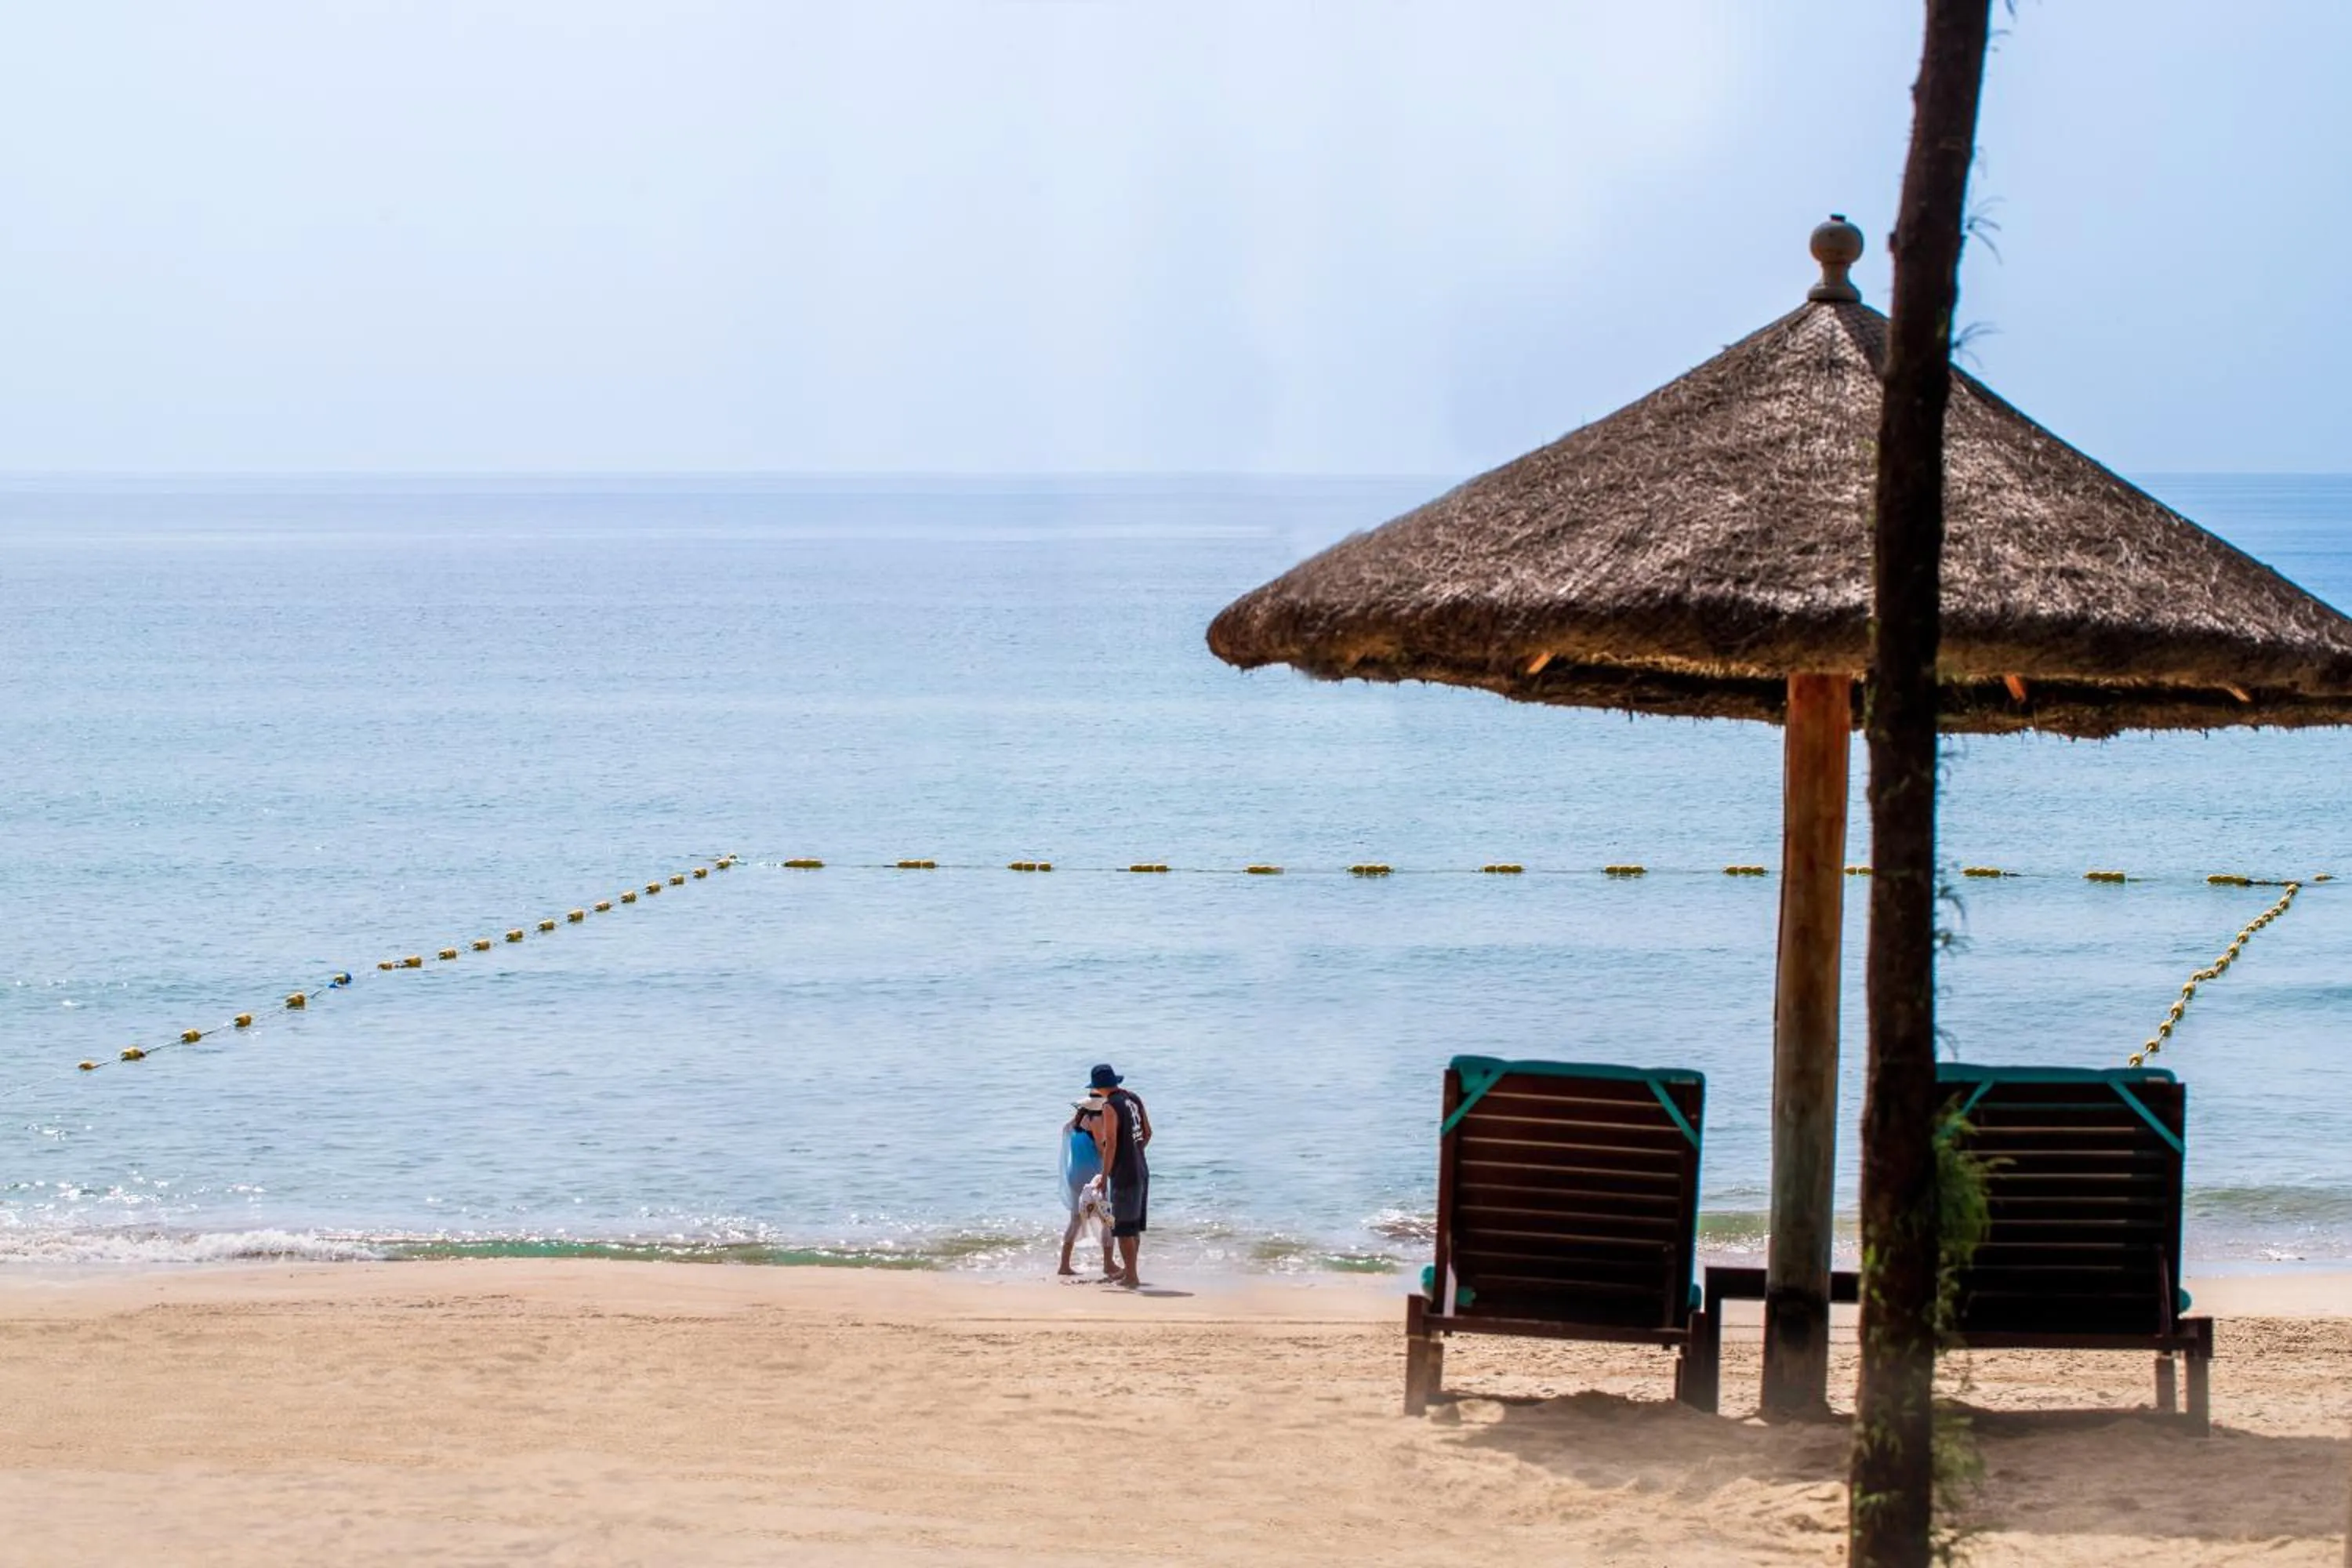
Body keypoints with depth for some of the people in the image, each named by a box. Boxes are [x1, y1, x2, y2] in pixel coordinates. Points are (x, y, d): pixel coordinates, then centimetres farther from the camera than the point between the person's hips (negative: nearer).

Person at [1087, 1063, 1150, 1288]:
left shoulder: (1110, 1107, -15)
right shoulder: (1134, 1098, 8)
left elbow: (1111, 1144, -19)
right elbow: (1148, 1133, 14)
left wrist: (1104, 1176, -14)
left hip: (1124, 1174, -8)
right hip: (1142, 1170, 8)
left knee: (1124, 1227, -1)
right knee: (1134, 1225, 18)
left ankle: (1131, 1277, 0)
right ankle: (1128, 1269, 30)